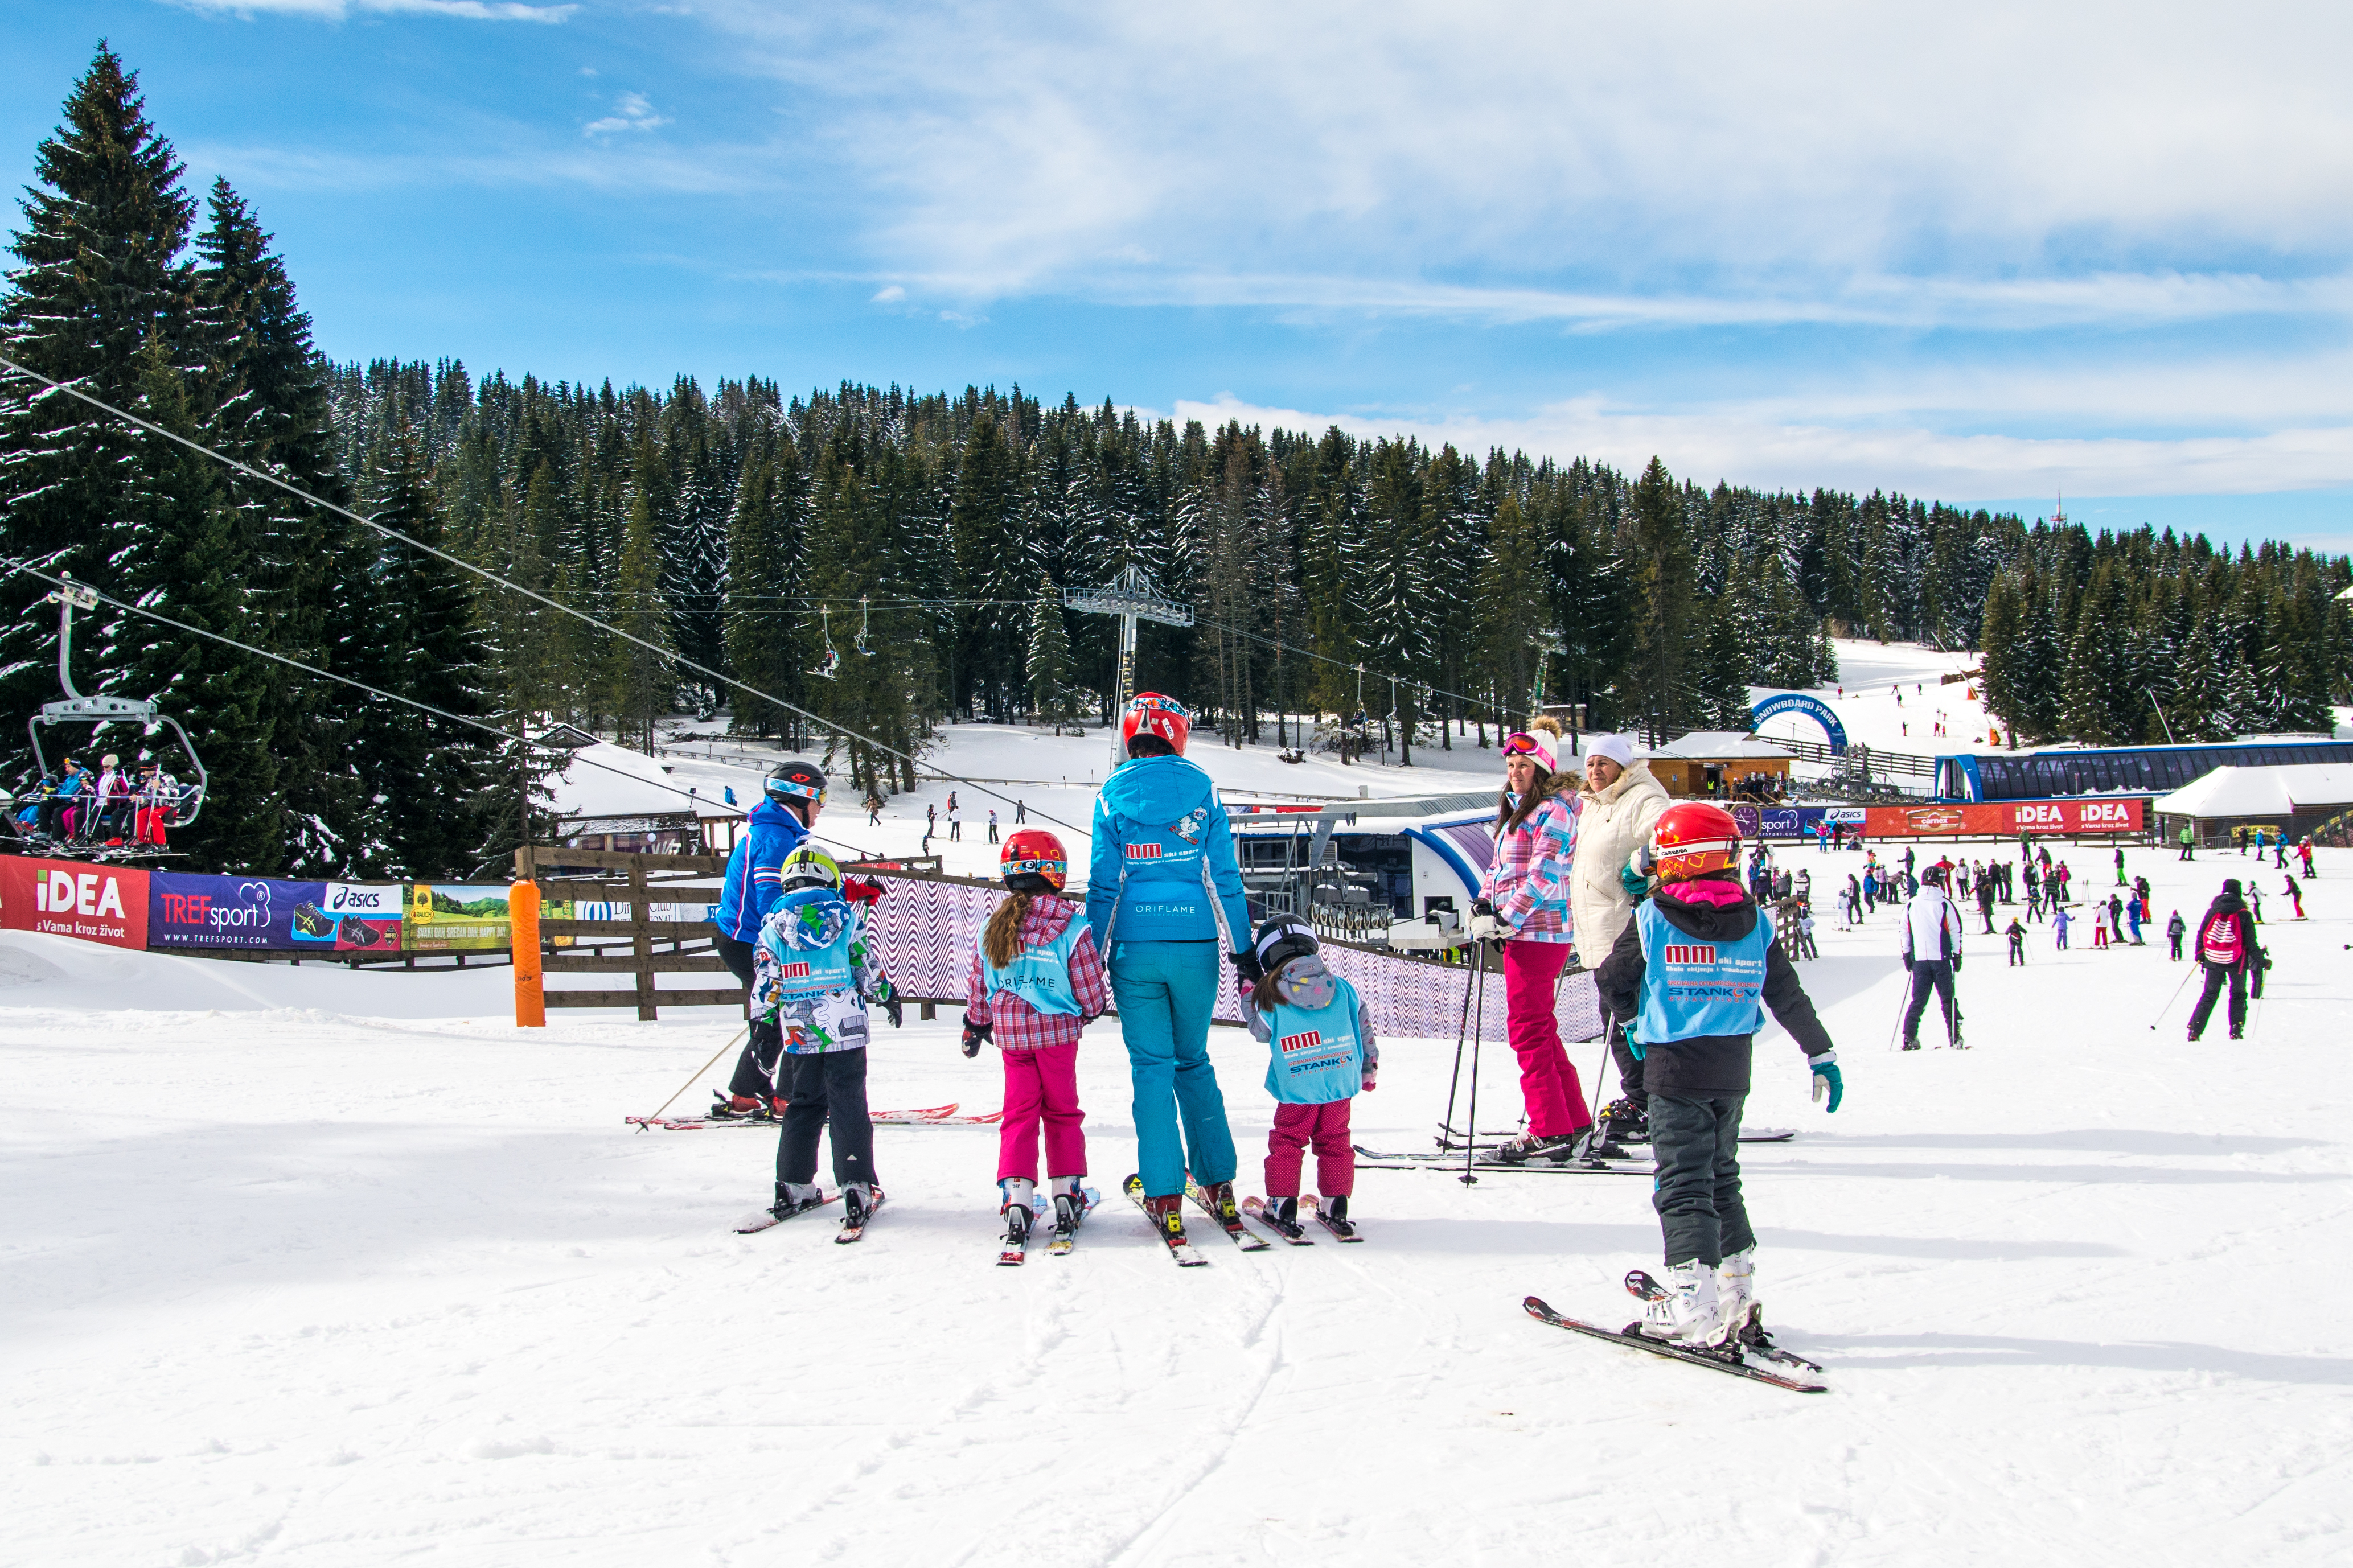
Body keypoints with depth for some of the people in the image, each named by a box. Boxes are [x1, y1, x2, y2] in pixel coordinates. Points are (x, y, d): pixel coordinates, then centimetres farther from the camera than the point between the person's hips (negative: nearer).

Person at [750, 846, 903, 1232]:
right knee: (849, 1111, 2)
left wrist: (764, 1028, 10)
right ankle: (857, 1191, -3)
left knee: (802, 1108, 16)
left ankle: (794, 1187, 15)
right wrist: (888, 997, 20)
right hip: (847, 1032, -2)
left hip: (798, 1037, 2)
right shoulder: (848, 915, 0)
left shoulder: (774, 924, 3)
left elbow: (765, 986, 3)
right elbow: (870, 967, 3)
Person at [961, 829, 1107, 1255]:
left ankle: (1015, 1201, -2)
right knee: (1063, 1112, 12)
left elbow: (978, 988, 7)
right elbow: (1091, 993, -8)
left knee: (1019, 1113, 8)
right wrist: (1091, 1011, 16)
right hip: (1057, 1033, -2)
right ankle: (1067, 1197, 14)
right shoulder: (1072, 927, -13)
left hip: (1011, 1036, 2)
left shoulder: (992, 928, -3)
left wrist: (975, 1027, 25)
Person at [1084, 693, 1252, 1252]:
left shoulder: (1113, 796, -1)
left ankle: (1167, 1198, 1)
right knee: (1194, 1063, 15)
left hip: (1135, 949, -1)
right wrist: (1244, 951, 8)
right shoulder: (1201, 792, 2)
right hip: (1195, 946, 1)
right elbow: (1224, 878, 3)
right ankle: (1218, 1184, 13)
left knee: (1151, 1068, 3)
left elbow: (1103, 885, -1)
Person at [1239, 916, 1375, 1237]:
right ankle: (1337, 1207, 13)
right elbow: (1365, 1029, 13)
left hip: (1297, 1088, -3)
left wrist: (1248, 996, 26)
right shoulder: (1342, 989, 6)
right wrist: (1368, 1071, 27)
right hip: (1341, 1082, 3)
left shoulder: (1269, 997, -6)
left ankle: (1283, 1207, 7)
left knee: (1287, 1142, 8)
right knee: (1335, 1141, 13)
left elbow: (1261, 1030, 11)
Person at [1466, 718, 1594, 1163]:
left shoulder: (1553, 810, -12)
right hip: (1522, 931, 10)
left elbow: (1545, 875, -20)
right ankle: (1574, 1121, 22)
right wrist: (1483, 903, 6)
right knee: (1539, 1029, 15)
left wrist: (1509, 919, -24)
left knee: (1528, 1027, -8)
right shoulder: (1518, 810, 18)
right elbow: (1502, 865, 22)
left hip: (1539, 930, -10)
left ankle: (1549, 1130, -4)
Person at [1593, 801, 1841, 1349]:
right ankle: (1736, 1291, 21)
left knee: (1683, 1183, -3)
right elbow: (1789, 997, 7)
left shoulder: (1651, 918, -8)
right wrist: (1822, 1055, 17)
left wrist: (1634, 1017, 23)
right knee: (1721, 1177, 17)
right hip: (1733, 1069, 4)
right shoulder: (1754, 923, 3)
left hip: (1675, 1065, -4)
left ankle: (1694, 1304, -11)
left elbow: (1612, 983, 2)